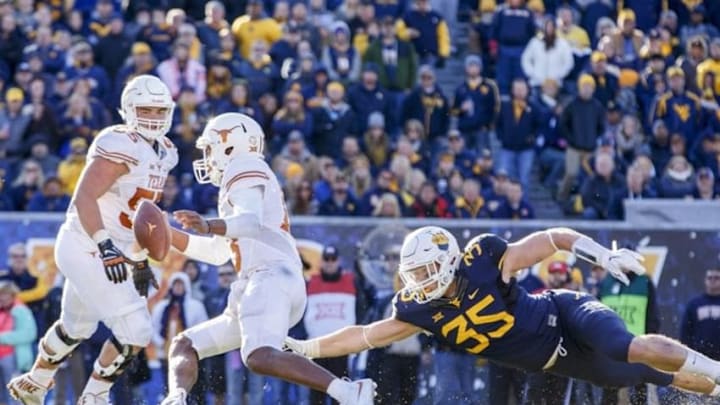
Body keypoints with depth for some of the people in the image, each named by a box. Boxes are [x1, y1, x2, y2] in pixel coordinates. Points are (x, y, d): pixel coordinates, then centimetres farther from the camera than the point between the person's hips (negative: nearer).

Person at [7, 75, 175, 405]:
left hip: (110, 252, 10)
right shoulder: (121, 146, -20)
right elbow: (84, 198, -26)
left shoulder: (163, 153, 10)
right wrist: (105, 247, -35)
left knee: (75, 327, 29)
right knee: (135, 331, -13)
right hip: (86, 250, -10)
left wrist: (140, 261, 21)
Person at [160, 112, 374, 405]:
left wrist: (208, 226, -34)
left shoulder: (243, 168, 4)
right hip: (260, 286, 10)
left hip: (271, 277, -10)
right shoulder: (248, 177, 33)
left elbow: (250, 223, -17)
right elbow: (218, 252, 38)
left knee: (261, 358, -33)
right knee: (184, 346, 9)